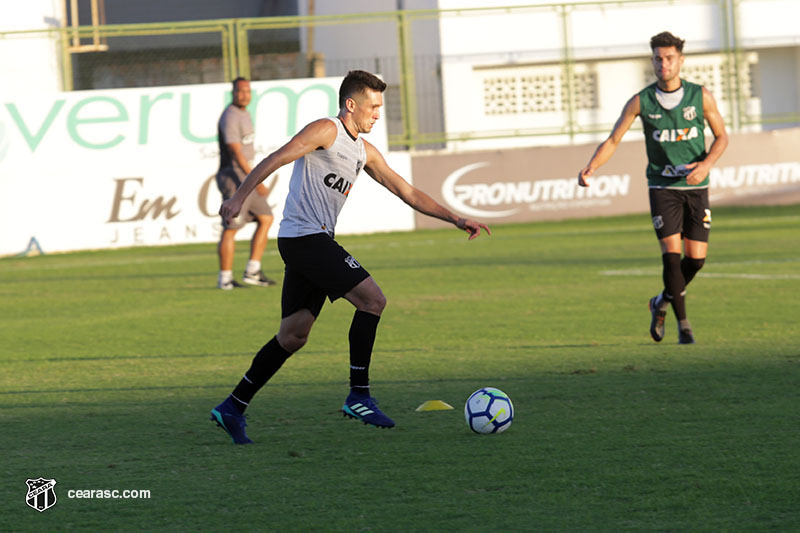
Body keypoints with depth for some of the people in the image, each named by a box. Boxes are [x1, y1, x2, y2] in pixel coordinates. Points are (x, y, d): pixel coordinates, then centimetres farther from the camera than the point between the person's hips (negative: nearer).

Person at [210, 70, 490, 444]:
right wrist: (239, 198, -19)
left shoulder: (364, 152, 19)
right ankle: (358, 396, -12)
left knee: (293, 335, 9)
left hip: (315, 244, 9)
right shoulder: (326, 131, -7)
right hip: (303, 235, -9)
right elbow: (276, 159, -12)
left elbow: (407, 192, 22)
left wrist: (456, 220, 17)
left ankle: (232, 409, 13)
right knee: (372, 300, -13)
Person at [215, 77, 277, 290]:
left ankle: (252, 272, 7)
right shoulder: (230, 117, -17)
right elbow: (236, 153, -24)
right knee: (231, 228, -6)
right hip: (233, 176, -10)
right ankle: (225, 279, 0)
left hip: (246, 177, 10)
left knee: (265, 219, 6)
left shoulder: (244, 114, 16)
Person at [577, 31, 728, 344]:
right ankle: (683, 323, -4)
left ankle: (663, 302, 26)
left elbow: (721, 136, 5)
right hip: (663, 187, -2)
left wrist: (706, 164, -15)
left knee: (696, 258, -2)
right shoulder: (641, 102, -5)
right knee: (671, 252, -16)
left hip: (696, 186, 2)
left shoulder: (701, 96, -4)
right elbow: (613, 141, -2)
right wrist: (590, 168, -19)